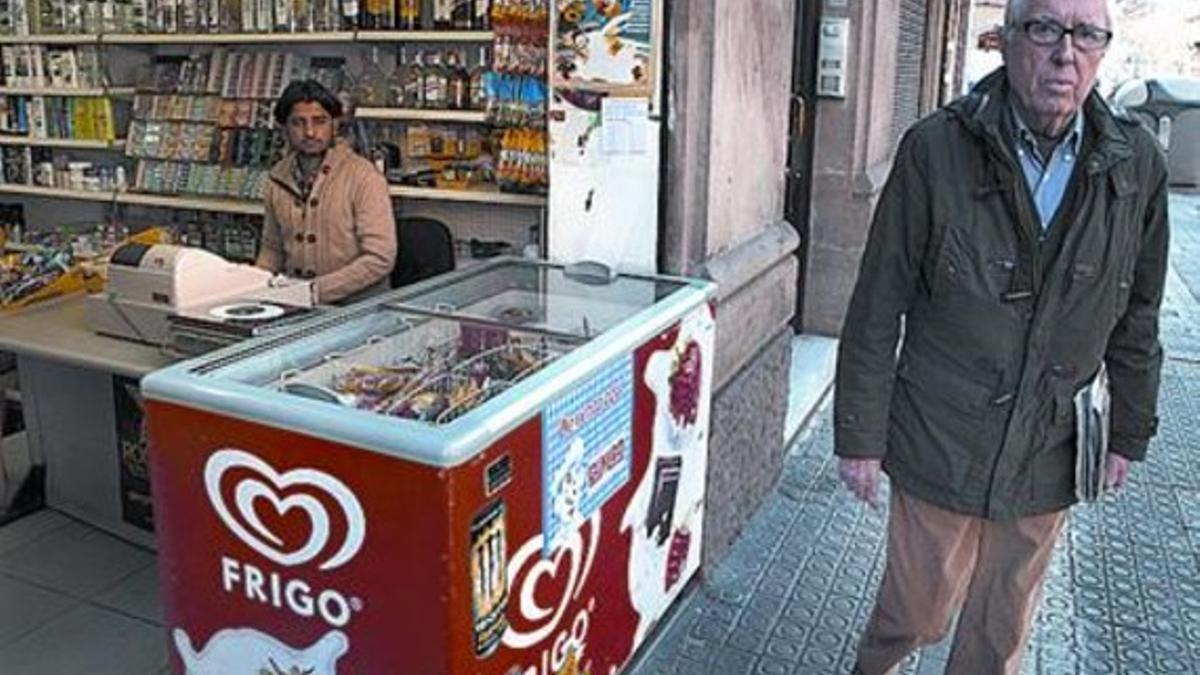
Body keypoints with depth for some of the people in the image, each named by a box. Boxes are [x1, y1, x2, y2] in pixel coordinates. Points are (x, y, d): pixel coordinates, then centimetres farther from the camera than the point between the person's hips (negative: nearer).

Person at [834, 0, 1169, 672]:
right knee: (920, 608, 14)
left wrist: (1130, 432, 13)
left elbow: (1136, 320, 7)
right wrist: (859, 435, -7)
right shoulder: (935, 150, -13)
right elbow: (878, 309, -10)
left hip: (1047, 460, 3)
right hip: (938, 446, -3)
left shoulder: (1137, 167, -3)